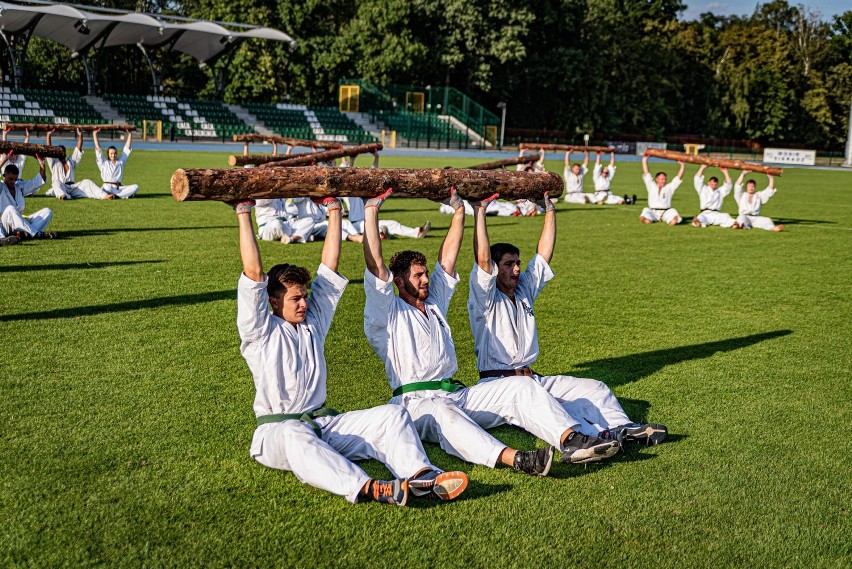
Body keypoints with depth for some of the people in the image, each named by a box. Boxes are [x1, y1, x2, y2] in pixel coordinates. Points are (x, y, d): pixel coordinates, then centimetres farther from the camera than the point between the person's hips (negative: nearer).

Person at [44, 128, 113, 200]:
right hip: (60, 189, -4)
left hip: (72, 187, 4)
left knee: (86, 182, -16)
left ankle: (104, 196, -37)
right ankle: (62, 195, -70)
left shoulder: (71, 162, 24)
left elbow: (78, 149, 16)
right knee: (56, 183, -35)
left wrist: (80, 136, 4)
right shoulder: (54, 162, 14)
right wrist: (48, 134, -7)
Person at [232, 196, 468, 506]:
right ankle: (365, 488, -62)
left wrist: (334, 209, 13)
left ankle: (420, 476, -40)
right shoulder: (261, 332, 1)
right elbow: (253, 273, -10)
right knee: (295, 436, -41)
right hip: (277, 430, -6)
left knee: (391, 414, -14)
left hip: (324, 423, 6)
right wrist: (244, 213, -11)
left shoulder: (313, 321, 17)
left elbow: (329, 267, 14)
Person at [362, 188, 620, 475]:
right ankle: (516, 459, -62)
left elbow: (448, 256, 22)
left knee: (520, 387, -13)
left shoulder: (435, 303, 24)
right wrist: (372, 208, -11)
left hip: (457, 395, 7)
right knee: (441, 412, -41)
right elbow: (375, 262, -8)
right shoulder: (388, 313, 4)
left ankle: (571, 442, -34)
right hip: (416, 403, -7)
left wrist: (459, 210, 18)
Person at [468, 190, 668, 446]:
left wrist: (549, 209, 12)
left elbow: (544, 254, 14)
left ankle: (622, 427, -30)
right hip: (498, 384, -8)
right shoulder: (486, 301, -3)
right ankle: (600, 434, -53)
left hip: (535, 379, 8)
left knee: (595, 388, -7)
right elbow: (483, 258, -18)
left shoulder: (524, 291, 17)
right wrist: (479, 211, -20)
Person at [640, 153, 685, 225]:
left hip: (666, 212, 0)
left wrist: (682, 166, 3)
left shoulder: (669, 187, 16)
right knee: (646, 221, -31)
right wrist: (644, 160, 5)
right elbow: (646, 173, 10)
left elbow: (679, 178, 12)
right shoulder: (652, 186, 13)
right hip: (653, 212, 0)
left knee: (674, 221, -30)